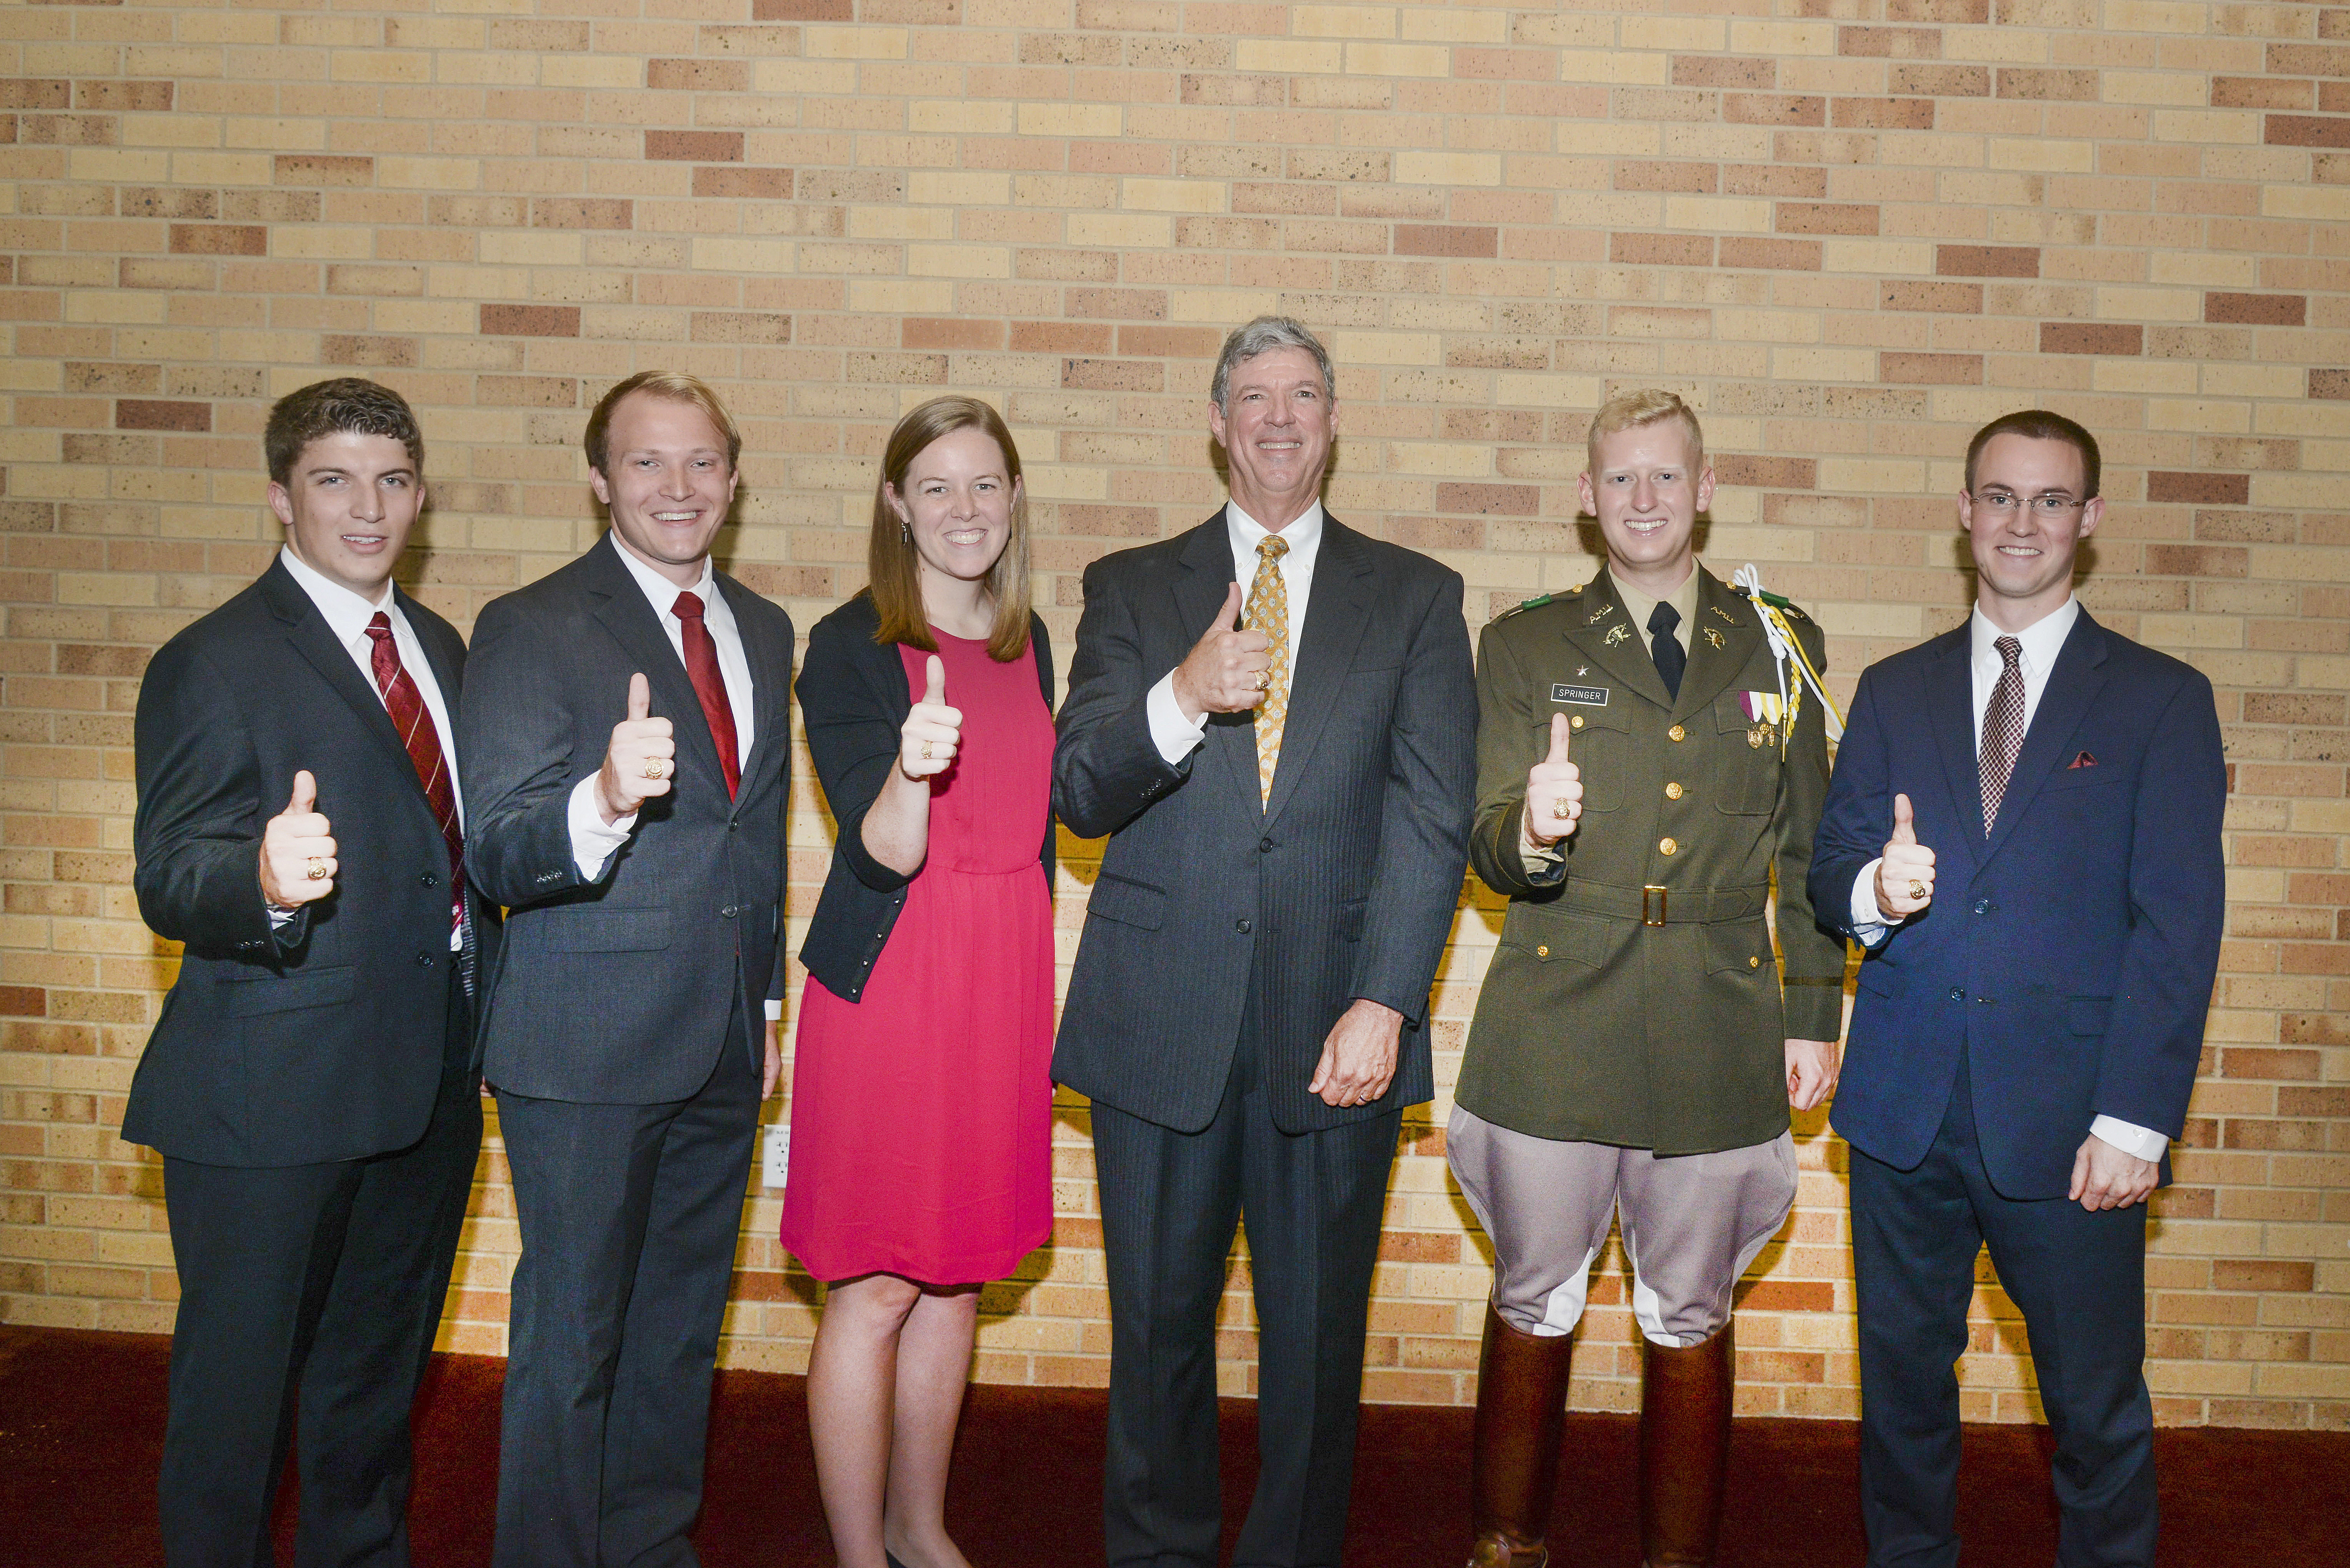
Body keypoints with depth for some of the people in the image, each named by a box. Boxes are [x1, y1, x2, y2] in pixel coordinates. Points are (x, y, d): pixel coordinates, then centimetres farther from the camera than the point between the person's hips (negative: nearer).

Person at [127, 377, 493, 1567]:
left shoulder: (440, 649, 11)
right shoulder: (211, 665, -11)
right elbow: (170, 884, -19)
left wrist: (484, 1009, 12)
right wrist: (266, 880, -40)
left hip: (428, 1086, 7)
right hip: (274, 1098, -7)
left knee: (379, 1372, 23)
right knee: (241, 1380, 7)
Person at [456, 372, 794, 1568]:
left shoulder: (765, 632, 10)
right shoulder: (529, 629, -9)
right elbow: (496, 857, -18)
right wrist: (601, 806, -38)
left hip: (723, 1046, 6)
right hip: (586, 1047, -6)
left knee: (683, 1323, 18)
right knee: (572, 1336, 4)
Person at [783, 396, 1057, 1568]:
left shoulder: (1026, 642, 9)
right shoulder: (850, 647, -8)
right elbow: (885, 852, -17)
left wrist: (1035, 986, 15)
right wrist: (914, 768, -38)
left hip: (1006, 983, 6)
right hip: (889, 980, -5)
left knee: (960, 1275, 14)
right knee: (877, 1287, 2)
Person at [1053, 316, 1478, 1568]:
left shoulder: (1414, 597, 7)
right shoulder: (1130, 589, 9)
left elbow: (1431, 815, -2)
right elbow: (1080, 793, -1)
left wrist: (1383, 1003, -13)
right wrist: (1184, 698, -20)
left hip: (1336, 1028, 0)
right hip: (1159, 1024, 1)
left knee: (1318, 1336, 9)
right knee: (1159, 1326, 11)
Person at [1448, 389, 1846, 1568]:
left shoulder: (1780, 647, 9)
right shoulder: (1523, 646, 4)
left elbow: (1806, 851, 13)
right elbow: (1489, 850, -3)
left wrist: (1813, 1015, 8)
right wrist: (1532, 834, -26)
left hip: (1719, 1032, 1)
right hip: (1555, 1021, -1)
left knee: (1690, 1318, 12)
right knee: (1533, 1304, 10)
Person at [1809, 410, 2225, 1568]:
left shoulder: (2161, 699, 2)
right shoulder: (1893, 691, 11)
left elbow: (2177, 925, -4)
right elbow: (1830, 865, 10)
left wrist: (2135, 1118, -12)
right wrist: (1871, 890, -15)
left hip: (2065, 1119, -2)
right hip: (1904, 1106, 3)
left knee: (2097, 1405, 6)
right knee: (1902, 1378, 14)